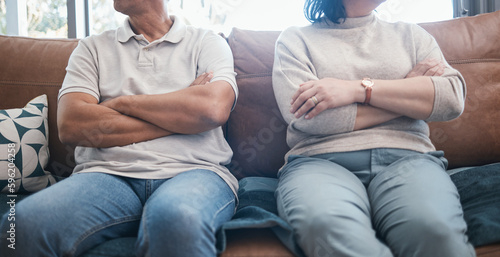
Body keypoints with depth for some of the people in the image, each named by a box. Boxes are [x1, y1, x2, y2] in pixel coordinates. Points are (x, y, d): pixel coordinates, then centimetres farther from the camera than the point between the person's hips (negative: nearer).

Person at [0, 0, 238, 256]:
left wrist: (122, 102, 1)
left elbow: (214, 109, -8)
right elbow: (69, 125, 0)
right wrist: (181, 114, -2)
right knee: (26, 221, -26)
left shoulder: (206, 42, 14)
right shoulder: (92, 47, 18)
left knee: (177, 219, -38)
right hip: (108, 174, 3)